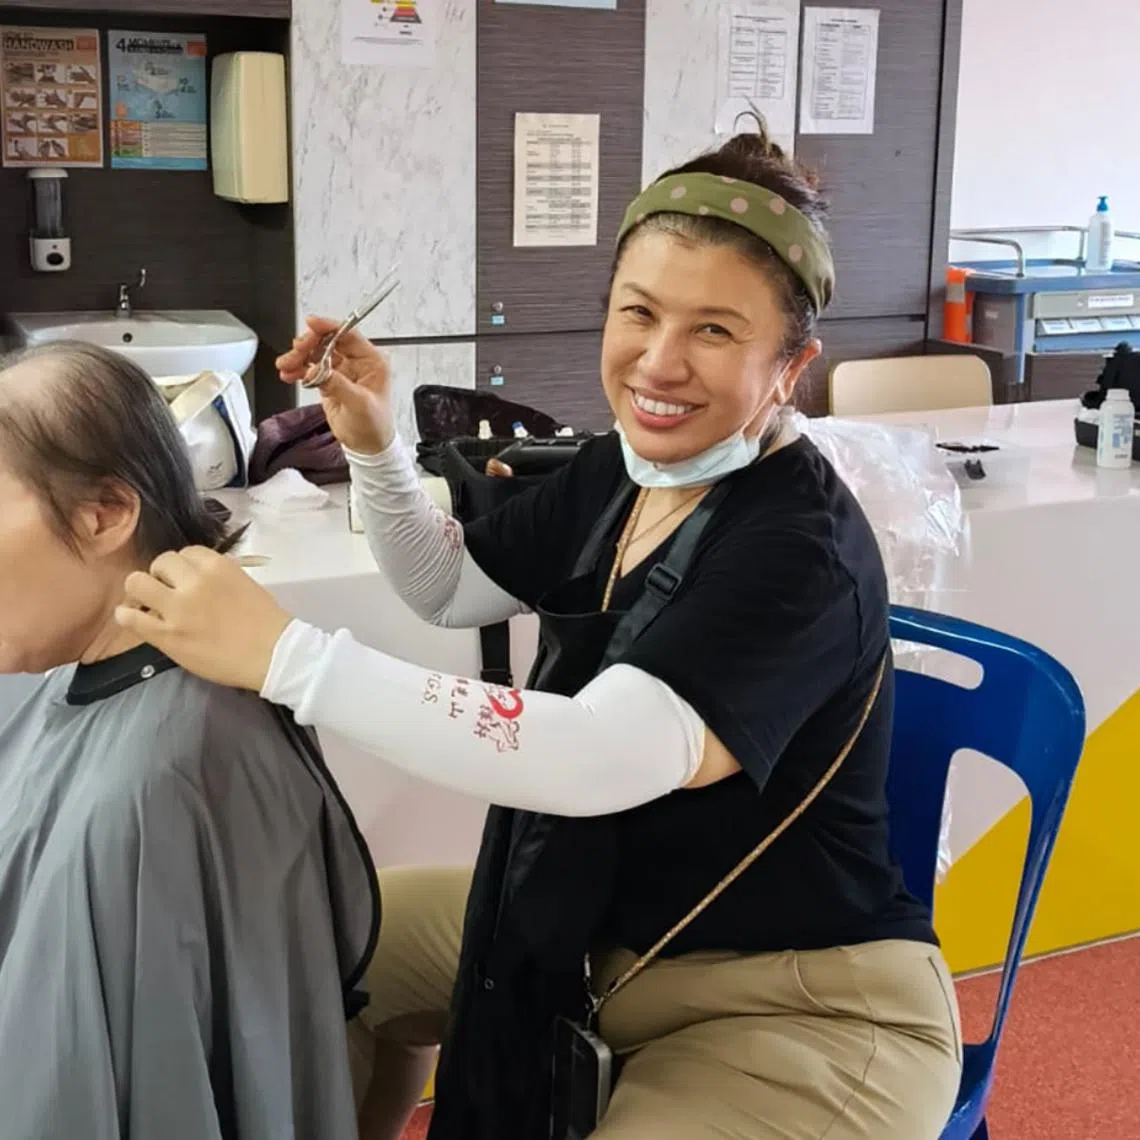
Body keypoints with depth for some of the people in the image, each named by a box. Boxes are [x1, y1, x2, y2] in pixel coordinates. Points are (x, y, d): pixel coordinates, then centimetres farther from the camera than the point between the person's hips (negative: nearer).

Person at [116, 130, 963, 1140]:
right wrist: (373, 447, -4)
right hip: (594, 926, 8)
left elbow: (601, 759, -41)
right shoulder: (620, 470, -2)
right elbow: (452, 590, 14)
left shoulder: (801, 551, -27)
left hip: (801, 1007, -8)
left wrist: (281, 653, -42)